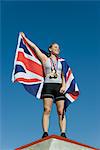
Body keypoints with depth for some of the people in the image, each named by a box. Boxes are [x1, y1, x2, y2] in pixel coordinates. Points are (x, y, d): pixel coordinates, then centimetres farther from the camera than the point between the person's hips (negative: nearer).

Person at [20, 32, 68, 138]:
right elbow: (34, 47, 14)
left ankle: (63, 134, -12)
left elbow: (63, 76, 15)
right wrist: (24, 37, 21)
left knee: (61, 111, -6)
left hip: (59, 87, 2)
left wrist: (64, 86, -3)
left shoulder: (60, 62, 19)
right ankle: (45, 133, -17)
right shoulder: (45, 59, 13)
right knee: (47, 110, -13)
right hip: (48, 86, -2)